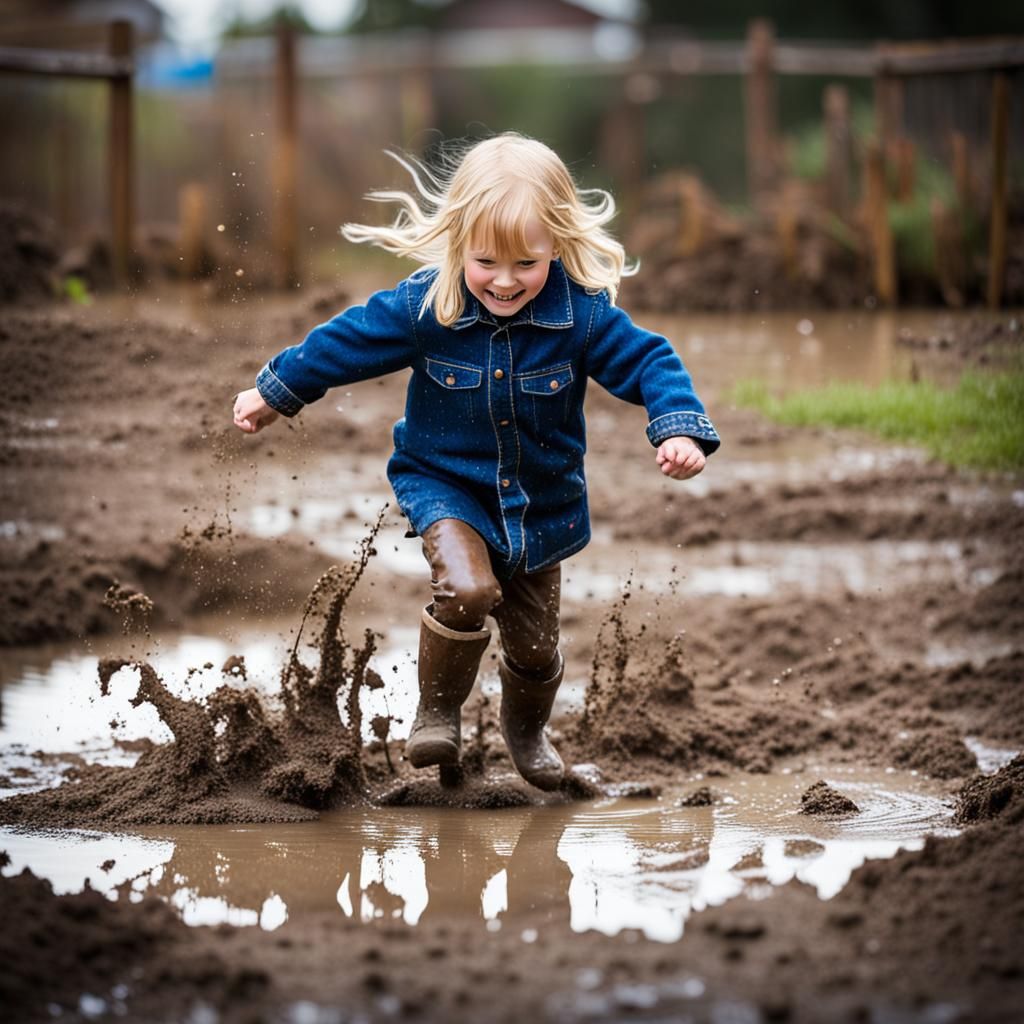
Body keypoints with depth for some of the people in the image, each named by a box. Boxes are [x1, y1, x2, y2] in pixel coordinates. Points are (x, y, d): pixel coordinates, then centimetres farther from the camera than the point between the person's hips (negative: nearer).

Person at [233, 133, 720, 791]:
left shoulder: (584, 314, -19)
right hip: (444, 485, -2)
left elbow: (649, 362, -11)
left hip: (541, 506, 2)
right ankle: (438, 713, -3)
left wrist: (681, 428, -29)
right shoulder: (424, 306, -18)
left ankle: (527, 731, 47)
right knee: (467, 590, -29)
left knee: (535, 646, 13)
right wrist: (274, 395, 7)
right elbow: (346, 343, -4)